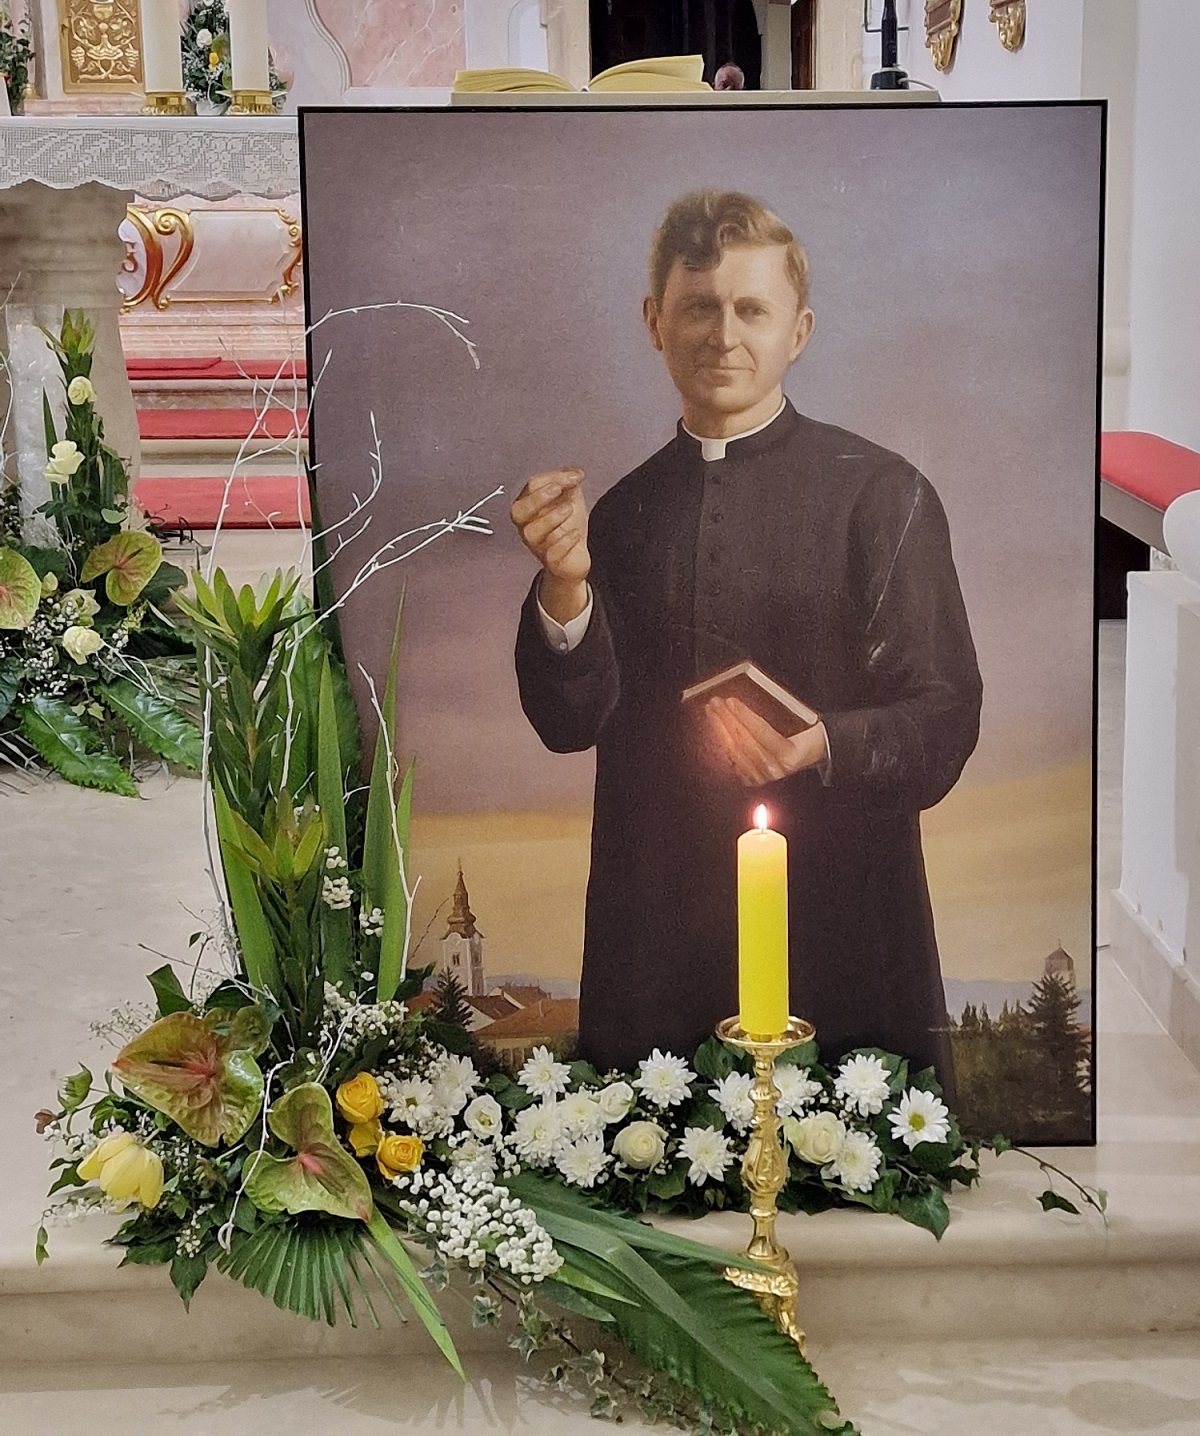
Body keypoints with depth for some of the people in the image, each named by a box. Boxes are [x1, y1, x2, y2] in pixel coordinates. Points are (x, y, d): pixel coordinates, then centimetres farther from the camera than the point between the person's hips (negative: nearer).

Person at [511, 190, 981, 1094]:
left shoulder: (879, 494, -2)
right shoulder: (623, 510, 10)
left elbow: (944, 724, -4)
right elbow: (569, 724, 2)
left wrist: (821, 745, -22)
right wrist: (564, 587, -14)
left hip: (840, 943, -3)